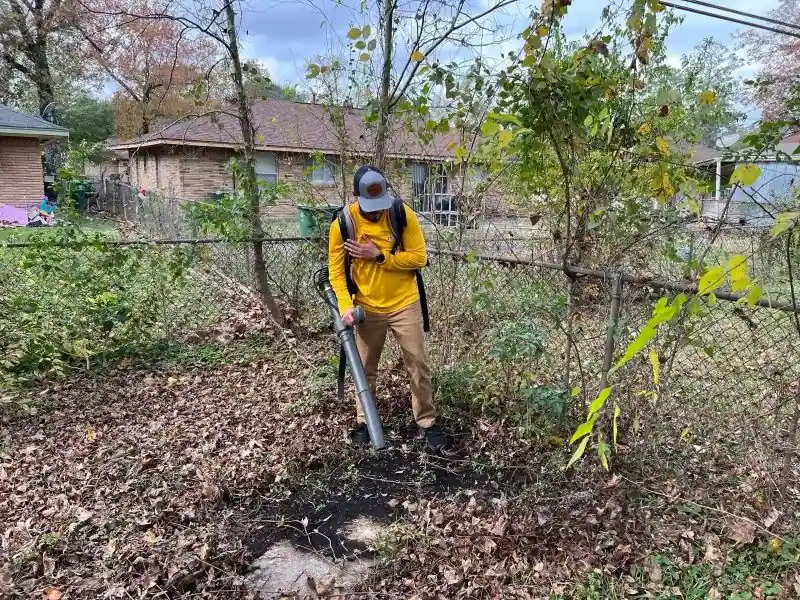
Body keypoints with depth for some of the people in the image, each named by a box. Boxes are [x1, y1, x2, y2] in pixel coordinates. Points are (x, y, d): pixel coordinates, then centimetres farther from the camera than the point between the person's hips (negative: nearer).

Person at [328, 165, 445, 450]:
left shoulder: (403, 214, -14)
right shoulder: (343, 223, -13)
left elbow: (419, 257, -13)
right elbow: (336, 270, -8)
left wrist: (379, 257, -22)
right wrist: (345, 306, -21)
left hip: (405, 304, 0)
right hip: (368, 309, 1)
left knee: (418, 365, 5)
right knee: (366, 368, 13)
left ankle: (428, 422, 21)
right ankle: (364, 421, 31)